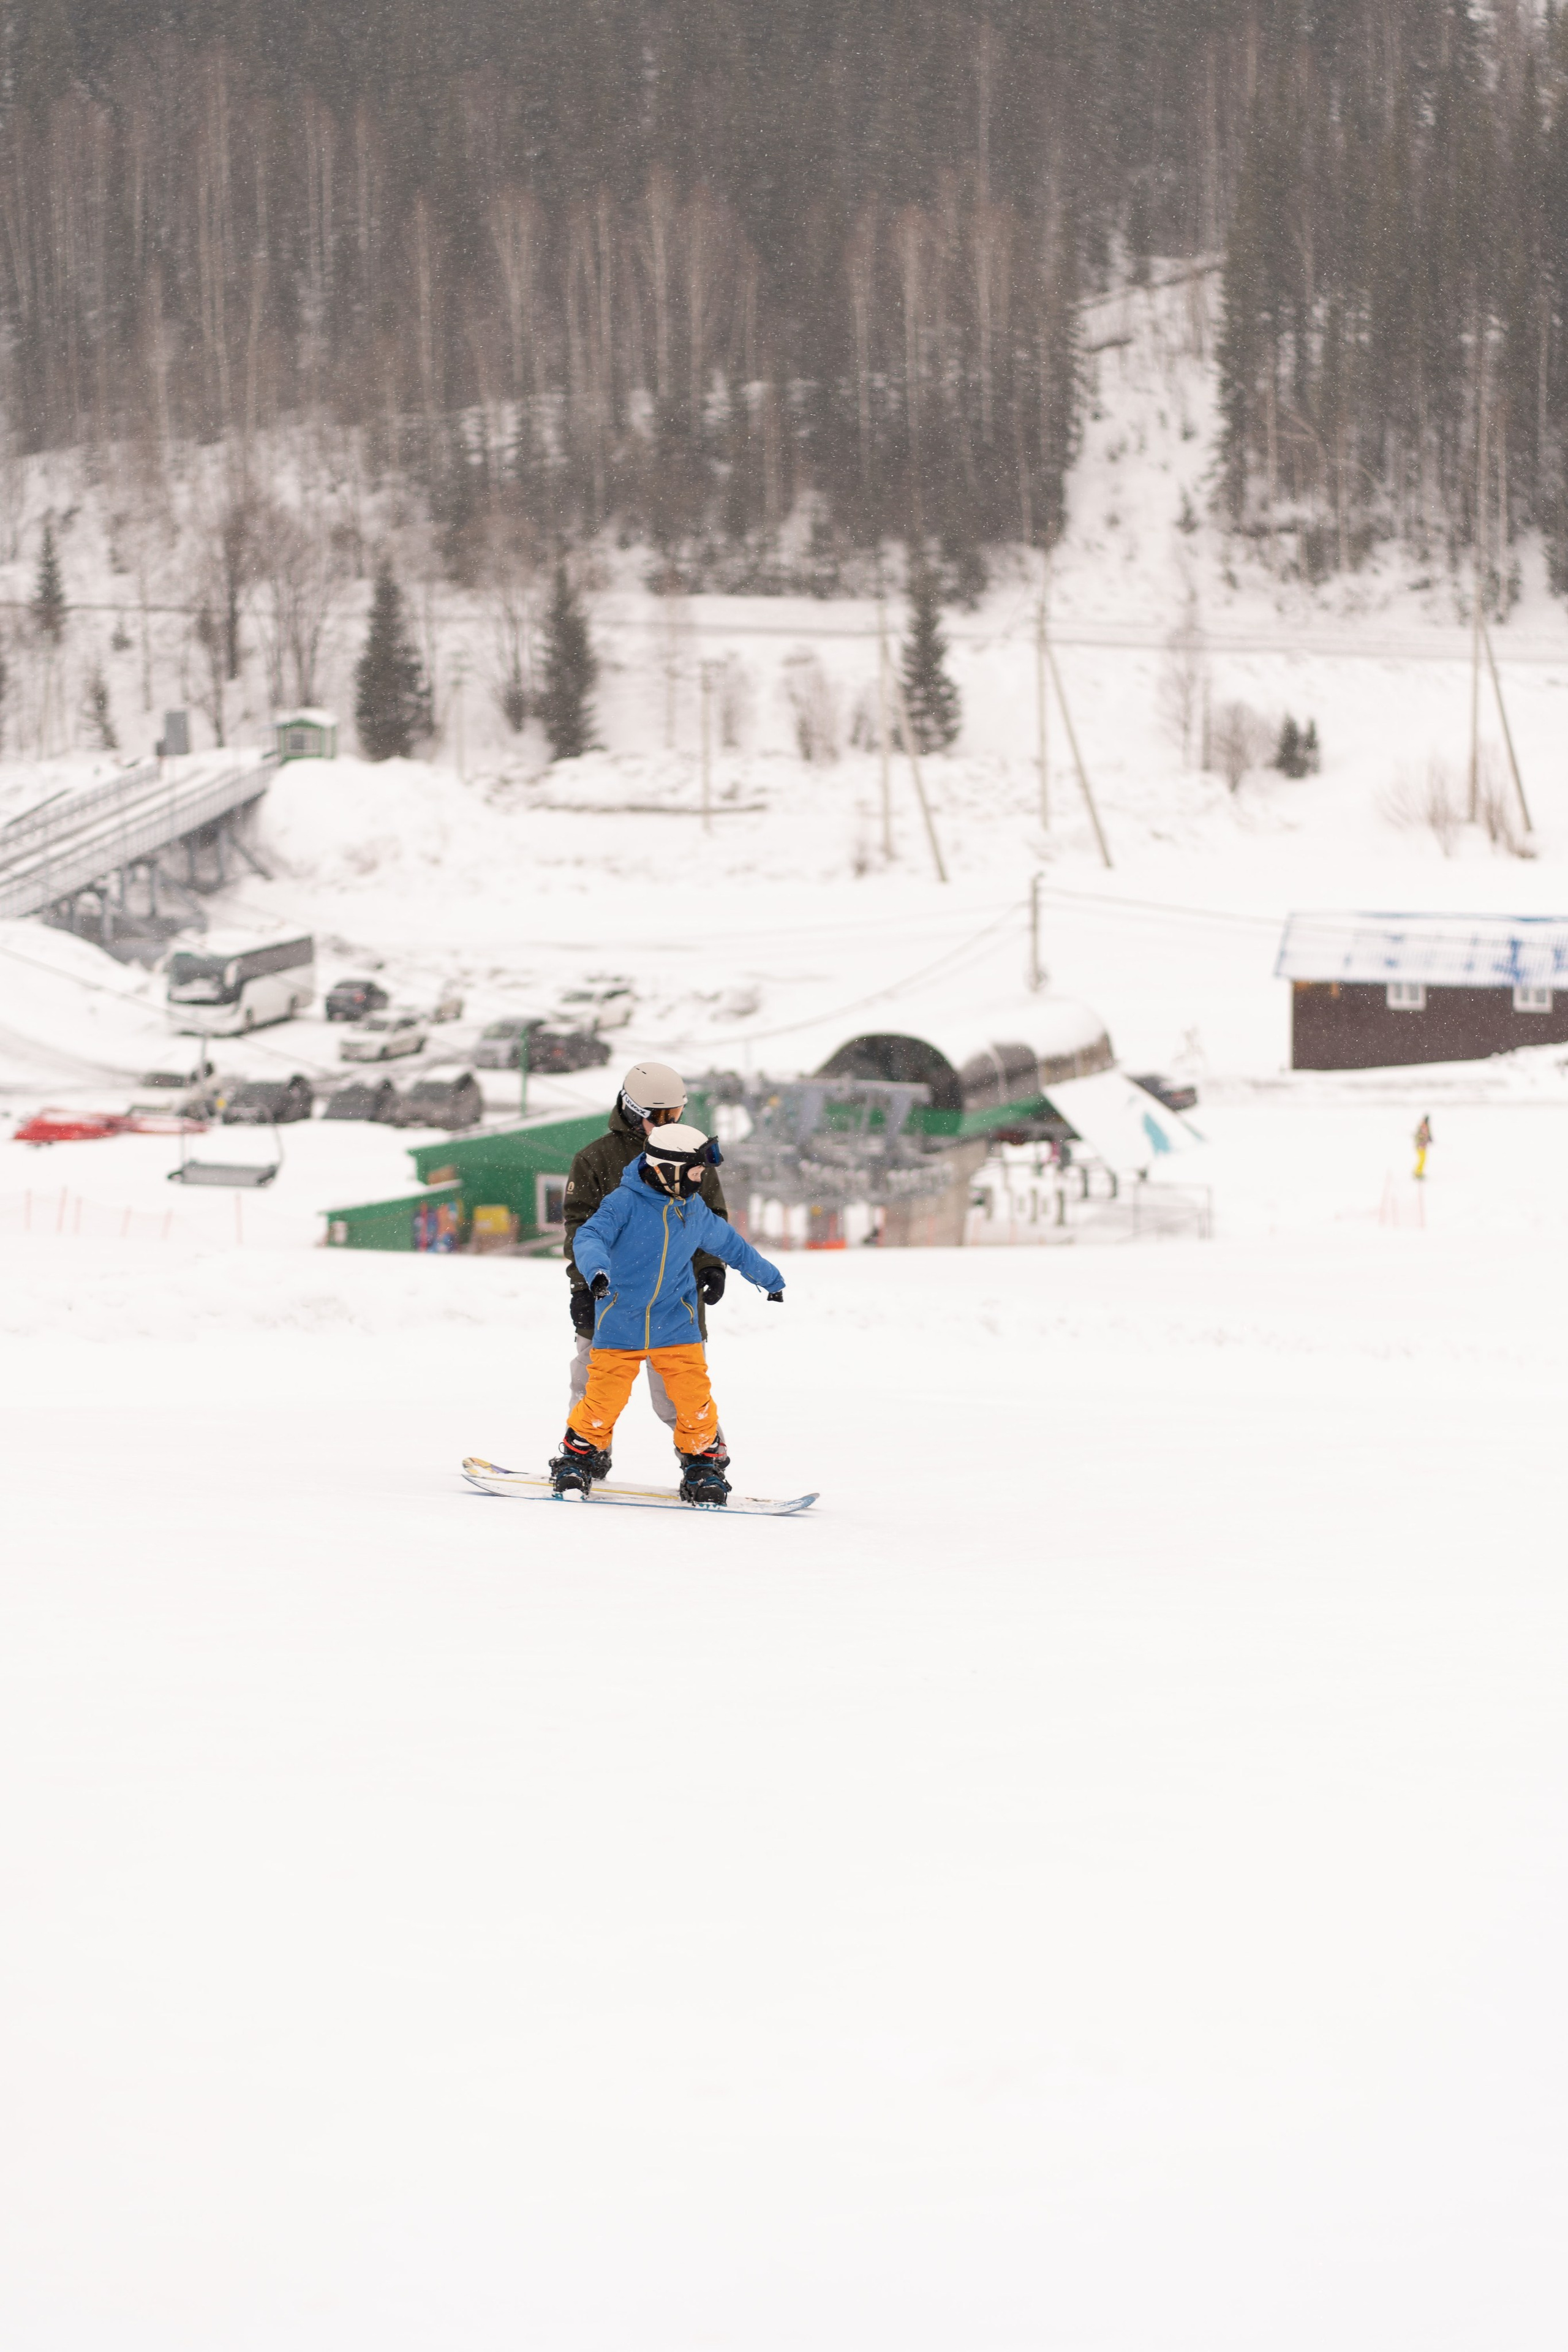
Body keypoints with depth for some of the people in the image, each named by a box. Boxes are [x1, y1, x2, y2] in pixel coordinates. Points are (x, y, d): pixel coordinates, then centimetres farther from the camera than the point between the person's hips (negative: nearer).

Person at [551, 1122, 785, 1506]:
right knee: (603, 1398, -4)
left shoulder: (695, 1210, 6)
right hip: (620, 1325, -4)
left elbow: (729, 1243, 22)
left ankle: (702, 1464, 14)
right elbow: (590, 1236, -23)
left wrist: (768, 1277, 34)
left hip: (676, 1327, 4)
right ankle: (579, 1456, 19)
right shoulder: (625, 1202, -11)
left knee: (695, 1399, -5)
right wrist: (596, 1269, -44)